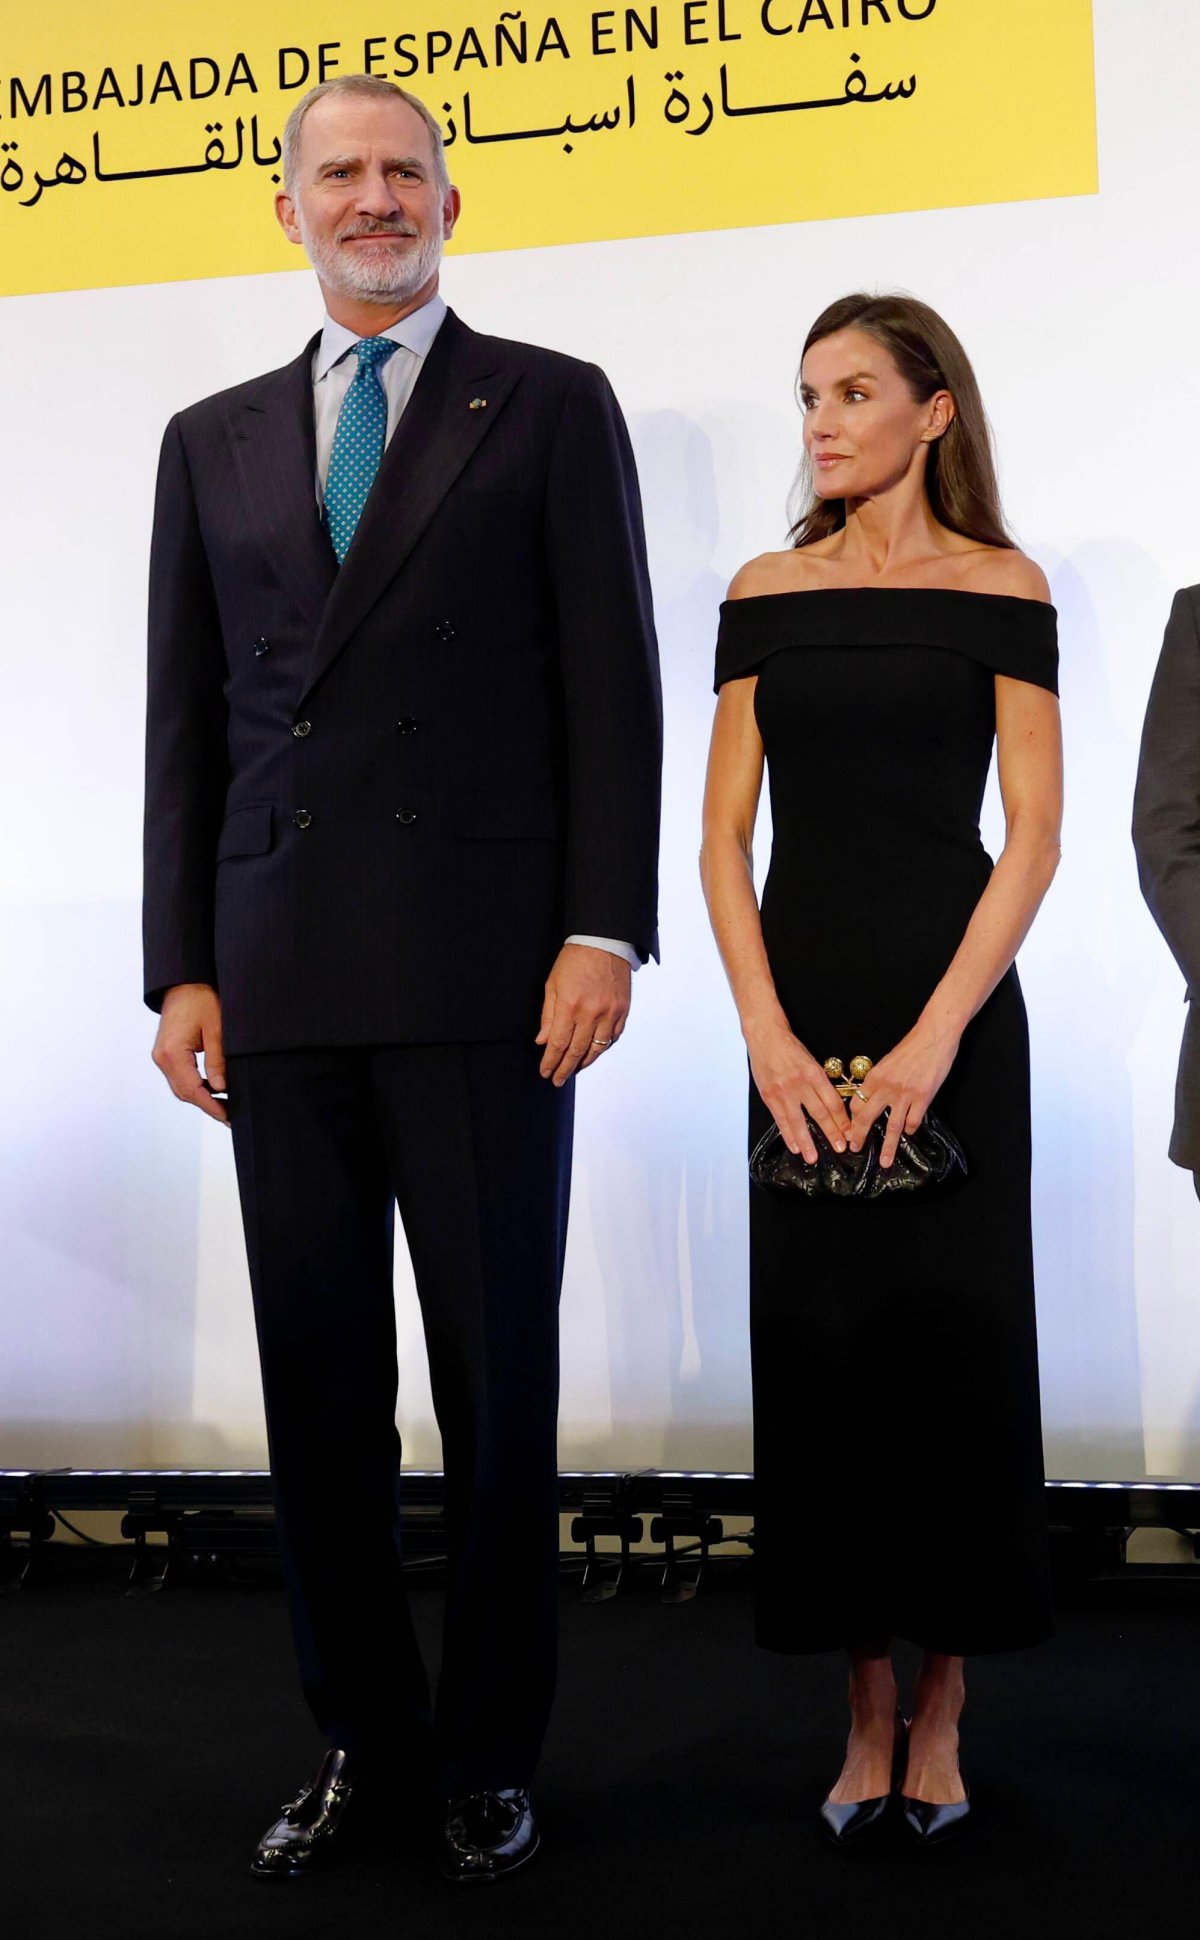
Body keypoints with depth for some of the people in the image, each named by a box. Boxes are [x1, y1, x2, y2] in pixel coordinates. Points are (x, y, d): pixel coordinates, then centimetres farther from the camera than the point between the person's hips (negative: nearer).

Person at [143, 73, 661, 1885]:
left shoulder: (551, 409, 7)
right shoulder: (212, 441, 16)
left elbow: (611, 688, 0)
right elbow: (187, 723, 13)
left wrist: (604, 927, -9)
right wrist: (182, 965, 6)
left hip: (484, 974, -3)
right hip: (280, 979, 4)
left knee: (497, 1381, 4)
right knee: (316, 1377, 9)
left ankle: (489, 1754, 20)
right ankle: (363, 1737, 24)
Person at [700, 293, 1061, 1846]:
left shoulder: (1000, 588, 1)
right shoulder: (765, 592, 8)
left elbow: (1033, 834, -5)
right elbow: (723, 832, 4)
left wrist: (933, 1038, -14)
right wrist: (767, 1037, -7)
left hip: (951, 1001, -2)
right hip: (799, 1004, 3)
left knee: (948, 1333, 1)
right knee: (817, 1338, 4)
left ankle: (940, 1710, 16)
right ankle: (866, 1713, 16)